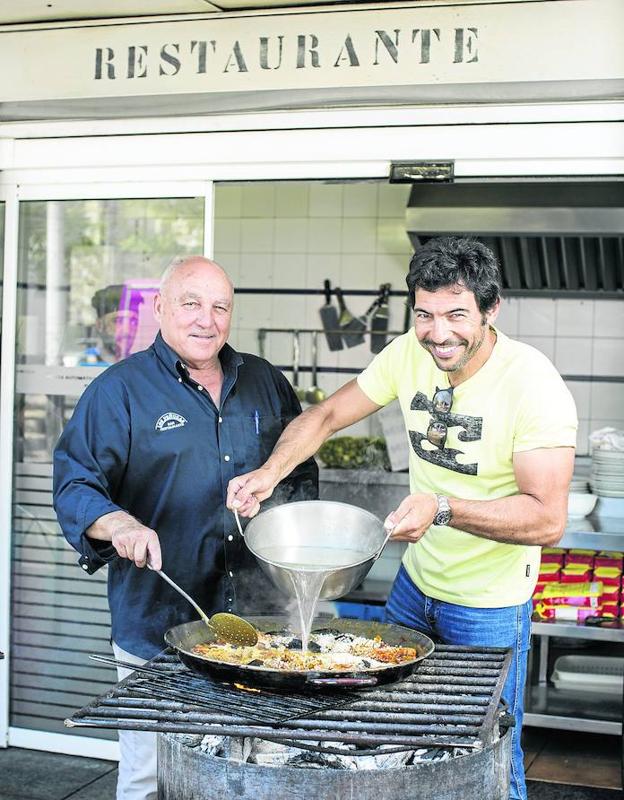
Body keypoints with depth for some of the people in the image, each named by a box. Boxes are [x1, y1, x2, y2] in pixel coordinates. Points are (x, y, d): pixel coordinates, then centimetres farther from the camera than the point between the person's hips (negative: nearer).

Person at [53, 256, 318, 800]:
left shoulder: (265, 382, 11)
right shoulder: (120, 389, -3)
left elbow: (301, 472, 22)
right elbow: (75, 484, -9)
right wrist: (119, 524, -28)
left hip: (258, 618, 4)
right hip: (157, 626, -4)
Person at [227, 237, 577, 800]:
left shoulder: (532, 384, -25)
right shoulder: (410, 353, -8)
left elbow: (548, 519, -28)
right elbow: (327, 416, 0)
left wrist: (443, 508, -40)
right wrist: (270, 472, -17)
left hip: (489, 605, -5)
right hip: (416, 582, 6)